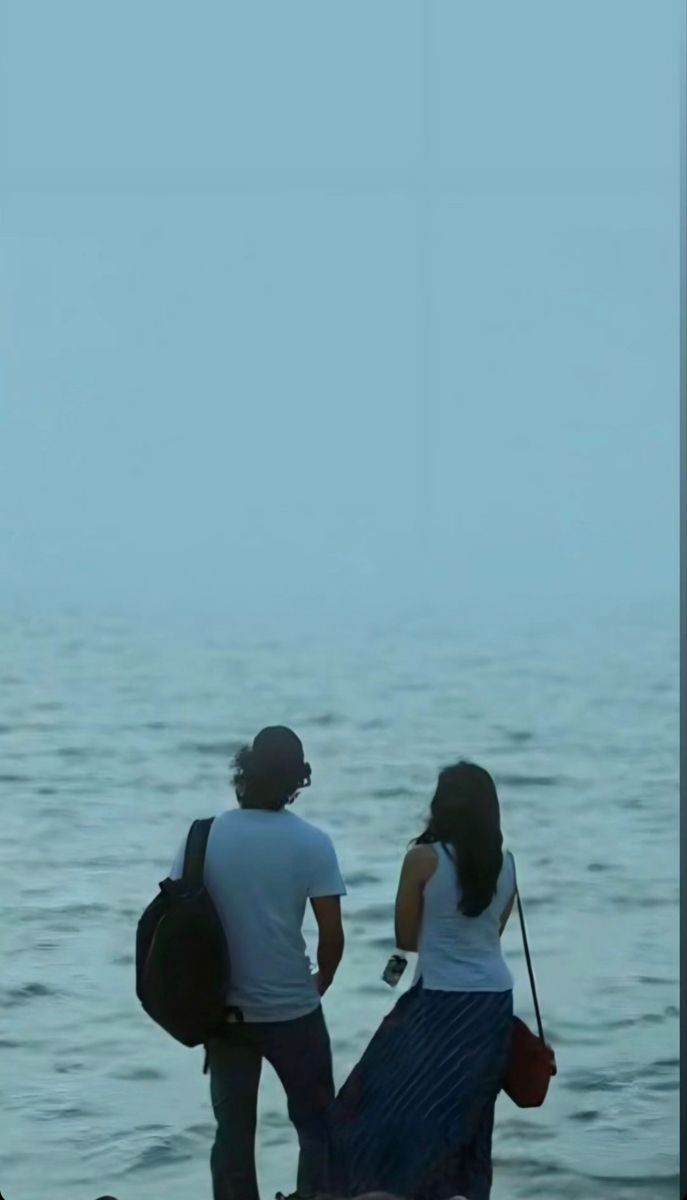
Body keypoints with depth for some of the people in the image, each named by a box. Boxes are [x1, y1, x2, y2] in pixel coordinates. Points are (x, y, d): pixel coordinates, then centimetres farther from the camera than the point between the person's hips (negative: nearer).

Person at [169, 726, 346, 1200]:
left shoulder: (205, 836, -4)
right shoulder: (312, 844, -10)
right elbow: (332, 932, -11)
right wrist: (322, 980, 9)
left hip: (223, 1008, 2)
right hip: (291, 1009, -2)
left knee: (233, 1129, 10)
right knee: (316, 1124, 10)